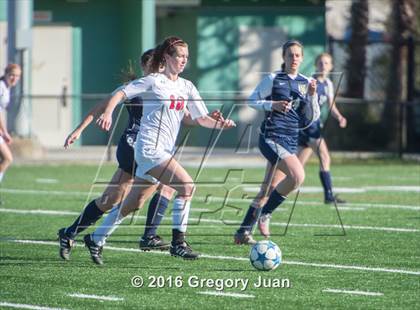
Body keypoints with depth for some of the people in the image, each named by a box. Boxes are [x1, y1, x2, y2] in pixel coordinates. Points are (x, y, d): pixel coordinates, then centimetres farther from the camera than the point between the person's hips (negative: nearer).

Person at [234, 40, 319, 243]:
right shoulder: (273, 79, -2)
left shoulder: (306, 83, 12)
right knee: (297, 175, -25)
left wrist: (312, 96, -3)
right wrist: (273, 105, -13)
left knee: (268, 190, 7)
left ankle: (243, 232, 16)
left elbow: (311, 118, 13)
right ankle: (264, 213, -8)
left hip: (291, 141, 6)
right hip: (271, 137, -6)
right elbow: (251, 101, 1)